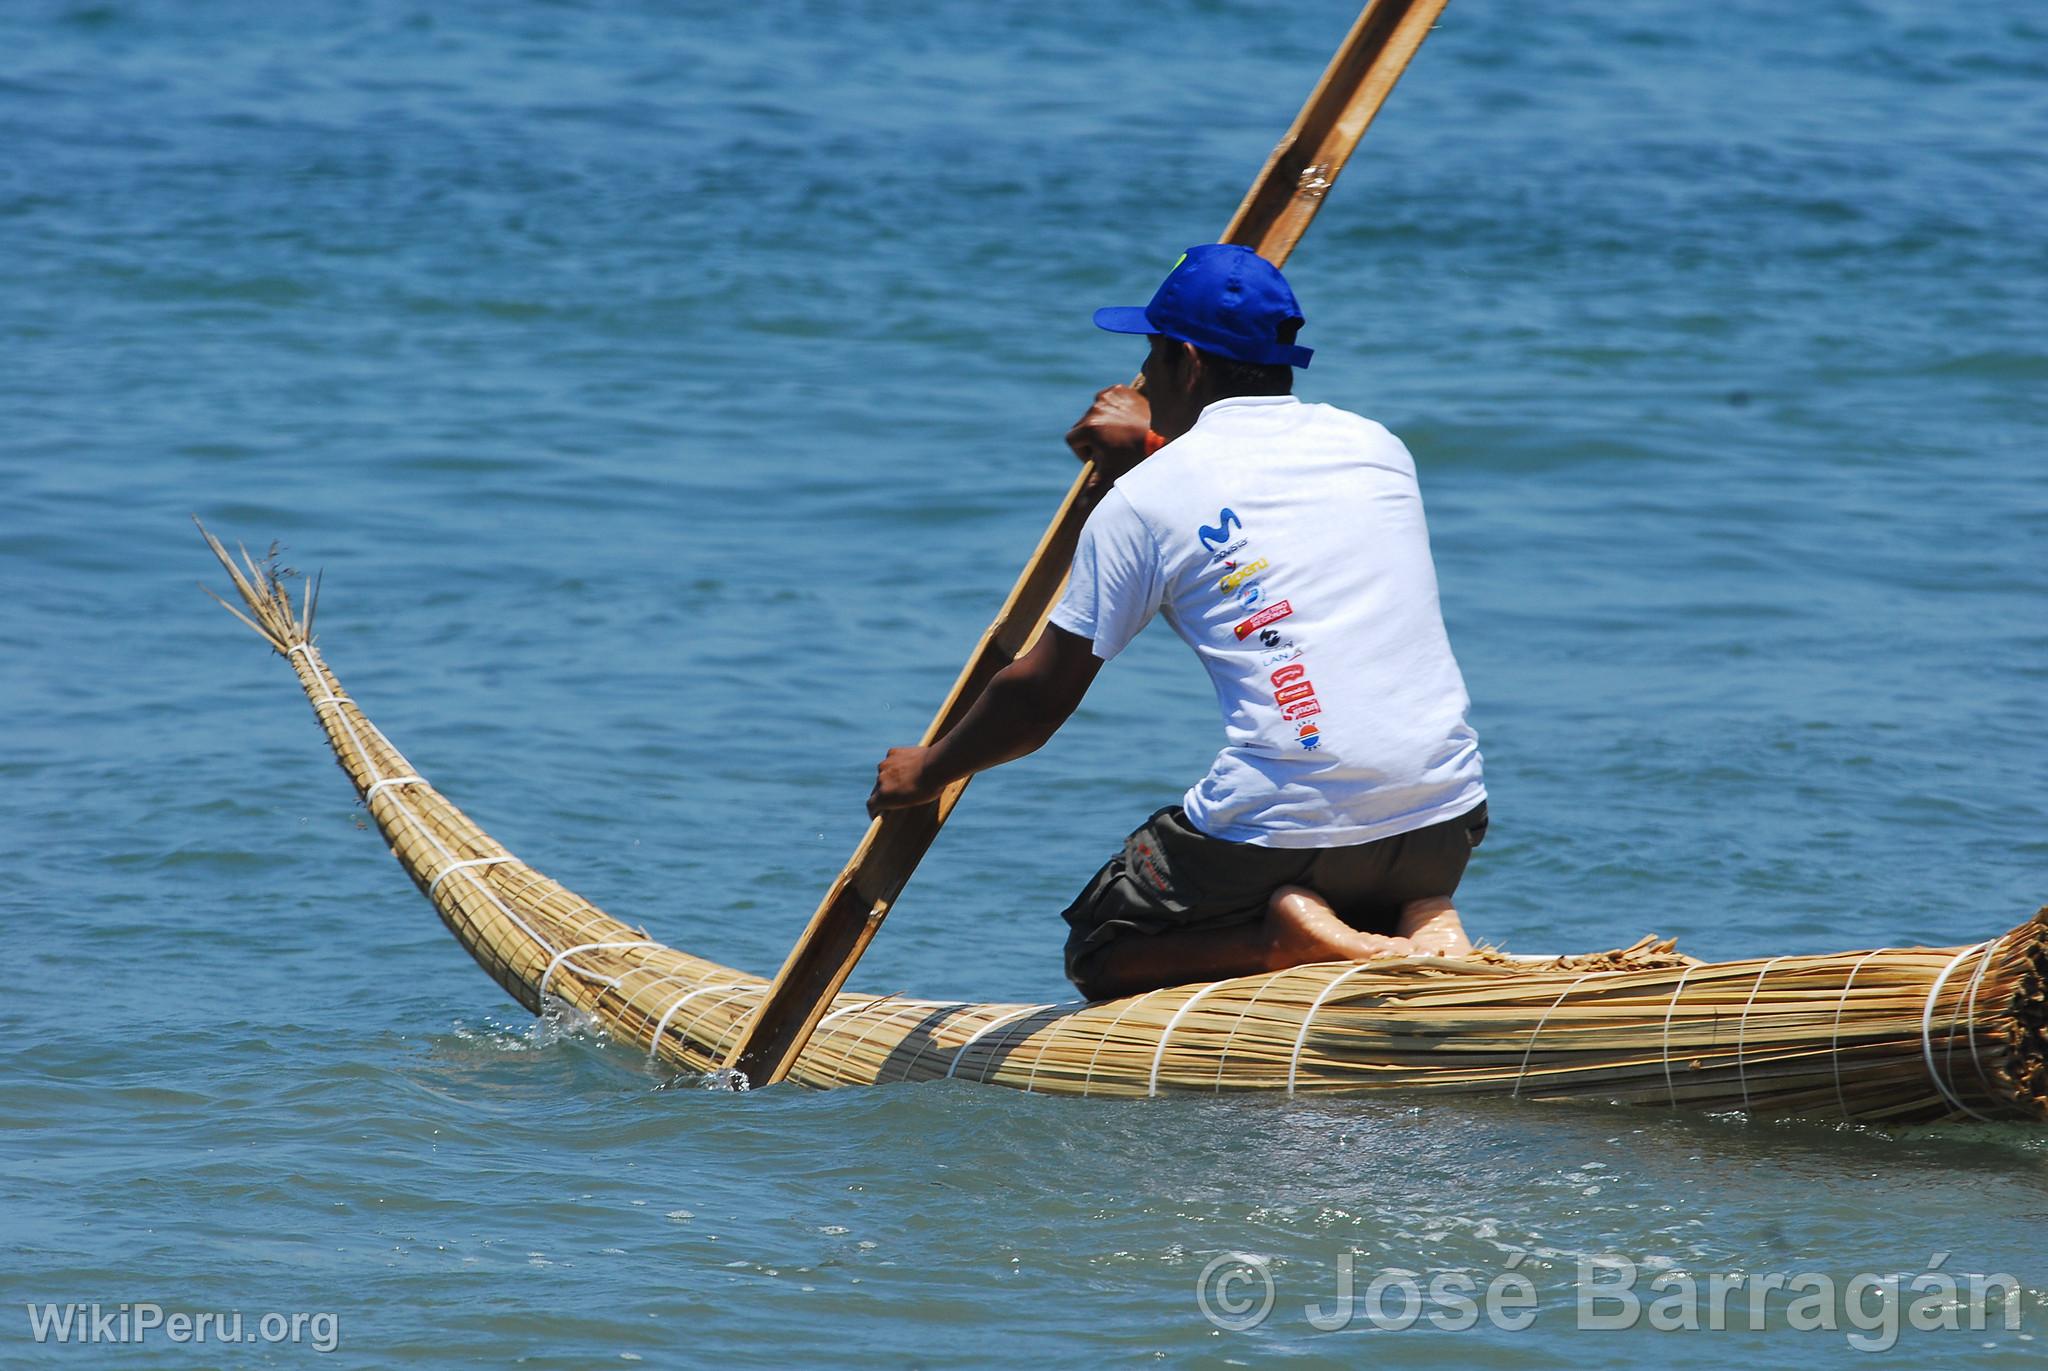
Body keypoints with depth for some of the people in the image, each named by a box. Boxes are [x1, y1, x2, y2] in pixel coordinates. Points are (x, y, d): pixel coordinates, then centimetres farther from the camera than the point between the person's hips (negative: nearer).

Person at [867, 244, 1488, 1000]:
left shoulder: (1145, 498, -1)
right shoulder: (1378, 448, 13)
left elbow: (1037, 702, 6)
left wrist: (930, 770, 23)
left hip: (1284, 827, -5)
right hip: (1444, 823, 5)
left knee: (1098, 953, 19)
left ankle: (1288, 936, -8)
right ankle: (1422, 920, 2)